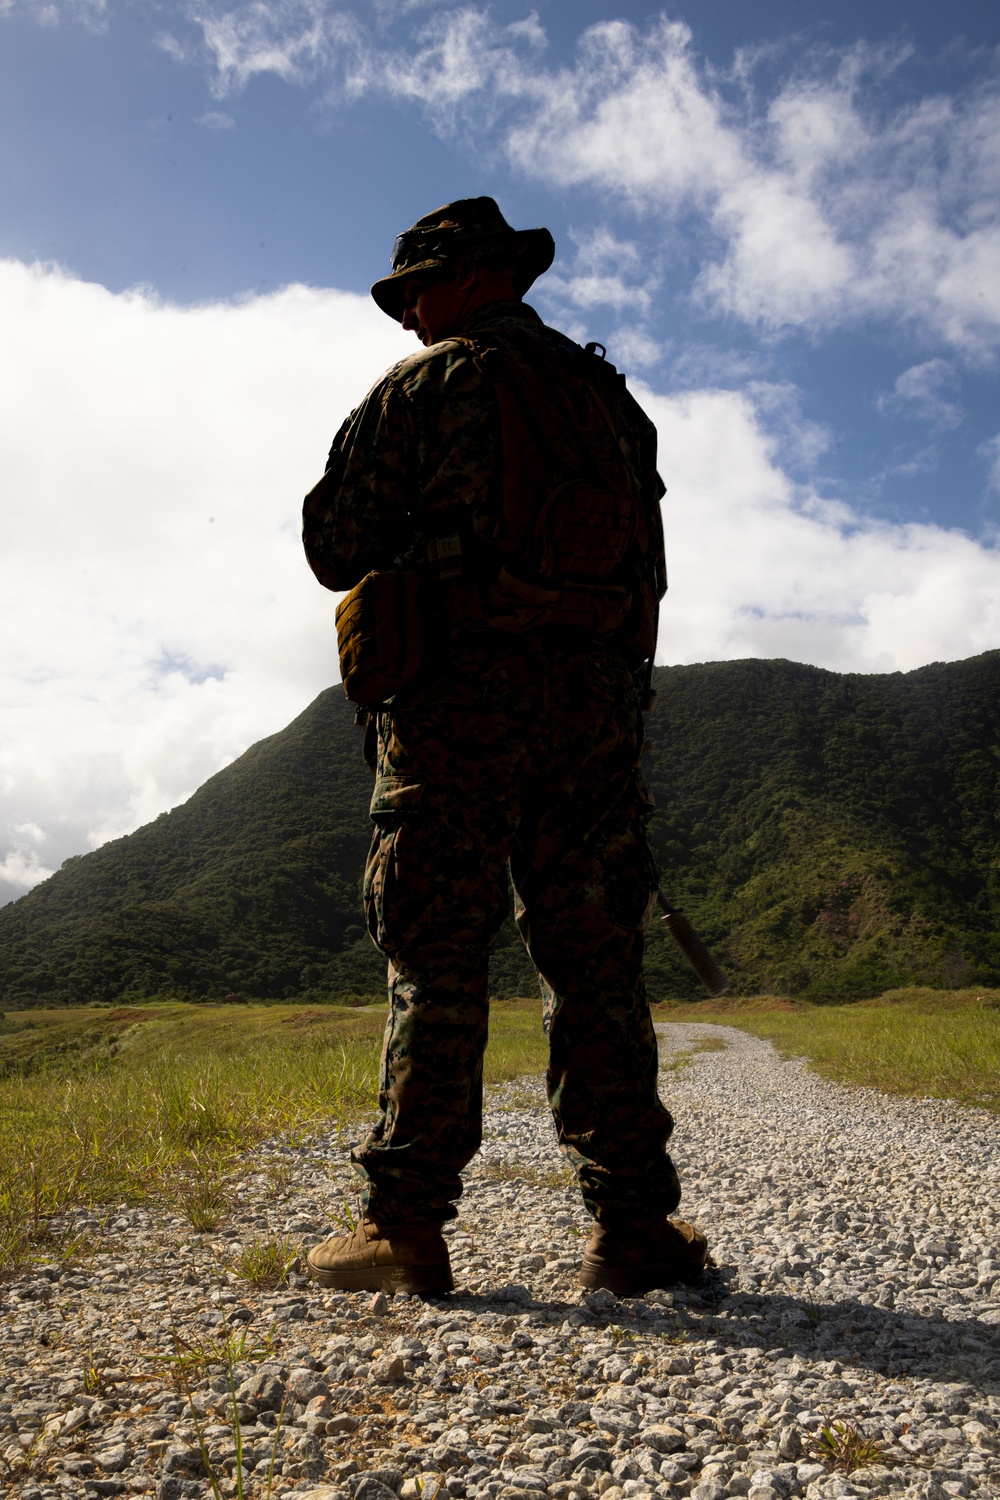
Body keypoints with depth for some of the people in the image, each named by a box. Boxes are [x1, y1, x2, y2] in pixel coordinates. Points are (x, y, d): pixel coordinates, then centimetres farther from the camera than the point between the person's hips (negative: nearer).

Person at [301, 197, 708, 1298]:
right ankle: (633, 1225, 7)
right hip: (598, 697, 5)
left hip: (459, 693, -4)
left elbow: (334, 545, 4)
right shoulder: (610, 396, 20)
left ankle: (405, 1226, 1)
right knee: (594, 959, 5)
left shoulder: (420, 387, 4)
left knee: (435, 961, -1)